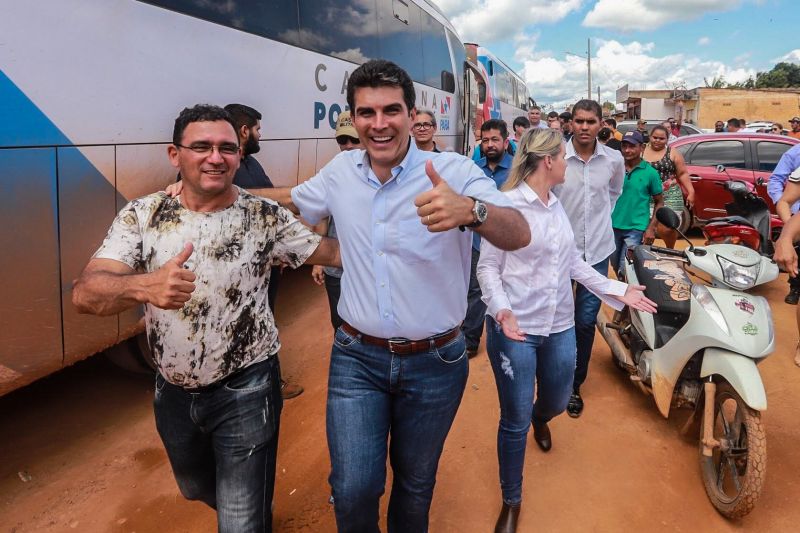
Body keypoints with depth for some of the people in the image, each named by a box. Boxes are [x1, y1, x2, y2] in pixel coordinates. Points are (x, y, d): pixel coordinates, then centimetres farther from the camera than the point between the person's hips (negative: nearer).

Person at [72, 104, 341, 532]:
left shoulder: (266, 216, -11)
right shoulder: (142, 215, -10)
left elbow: (329, 251, -3)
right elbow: (86, 293, -22)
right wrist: (144, 286, -43)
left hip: (245, 391, -3)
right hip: (173, 392, 4)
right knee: (197, 489, 30)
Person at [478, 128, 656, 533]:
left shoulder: (557, 206, 10)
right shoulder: (507, 203, -13)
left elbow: (573, 262, 13)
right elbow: (487, 267, -12)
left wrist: (618, 291, 10)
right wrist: (503, 311, -27)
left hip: (559, 326, 7)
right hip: (515, 328, -6)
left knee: (557, 402, 23)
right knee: (515, 420, 4)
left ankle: (539, 418, 62)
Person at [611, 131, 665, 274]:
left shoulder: (650, 172, -4)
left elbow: (659, 202, 2)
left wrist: (651, 228, -6)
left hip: (636, 229, -3)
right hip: (613, 226, 3)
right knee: (615, 266, 17)